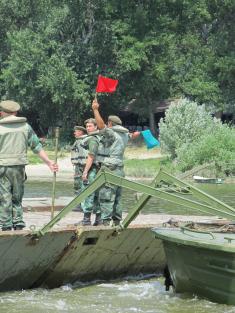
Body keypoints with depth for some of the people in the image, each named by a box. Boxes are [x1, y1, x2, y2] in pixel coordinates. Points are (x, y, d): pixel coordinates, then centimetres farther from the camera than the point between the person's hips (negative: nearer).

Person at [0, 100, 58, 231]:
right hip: (19, 167, 3)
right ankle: (19, 226, 6)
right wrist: (49, 162, 11)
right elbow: (37, 146, 6)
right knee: (17, 198, 13)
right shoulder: (25, 126, 6)